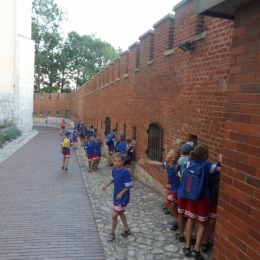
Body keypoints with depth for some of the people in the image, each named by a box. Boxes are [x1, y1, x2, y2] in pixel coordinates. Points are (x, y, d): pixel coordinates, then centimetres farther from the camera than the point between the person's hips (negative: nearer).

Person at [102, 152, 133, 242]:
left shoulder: (125, 172, -24)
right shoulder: (114, 169, -3)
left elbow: (128, 186, -19)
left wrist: (121, 194, -20)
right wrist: (106, 185, 4)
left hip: (122, 197, -8)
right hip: (116, 196, 8)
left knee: (114, 216, -3)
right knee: (120, 213, 22)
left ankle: (112, 233, 17)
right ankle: (127, 229, 41)